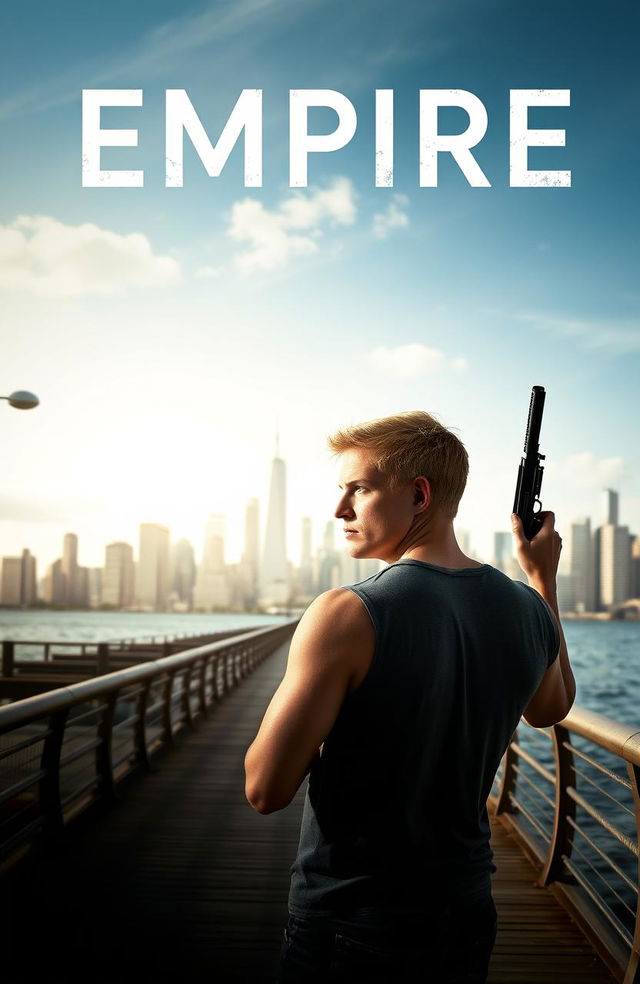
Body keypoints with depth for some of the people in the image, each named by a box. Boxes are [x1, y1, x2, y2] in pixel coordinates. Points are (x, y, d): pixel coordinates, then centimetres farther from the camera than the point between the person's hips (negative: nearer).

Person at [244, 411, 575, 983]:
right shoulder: (528, 610, -5)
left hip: (348, 929, -5)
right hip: (467, 919, 6)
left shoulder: (347, 616, -24)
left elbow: (266, 790, -21)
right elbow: (550, 709, 18)